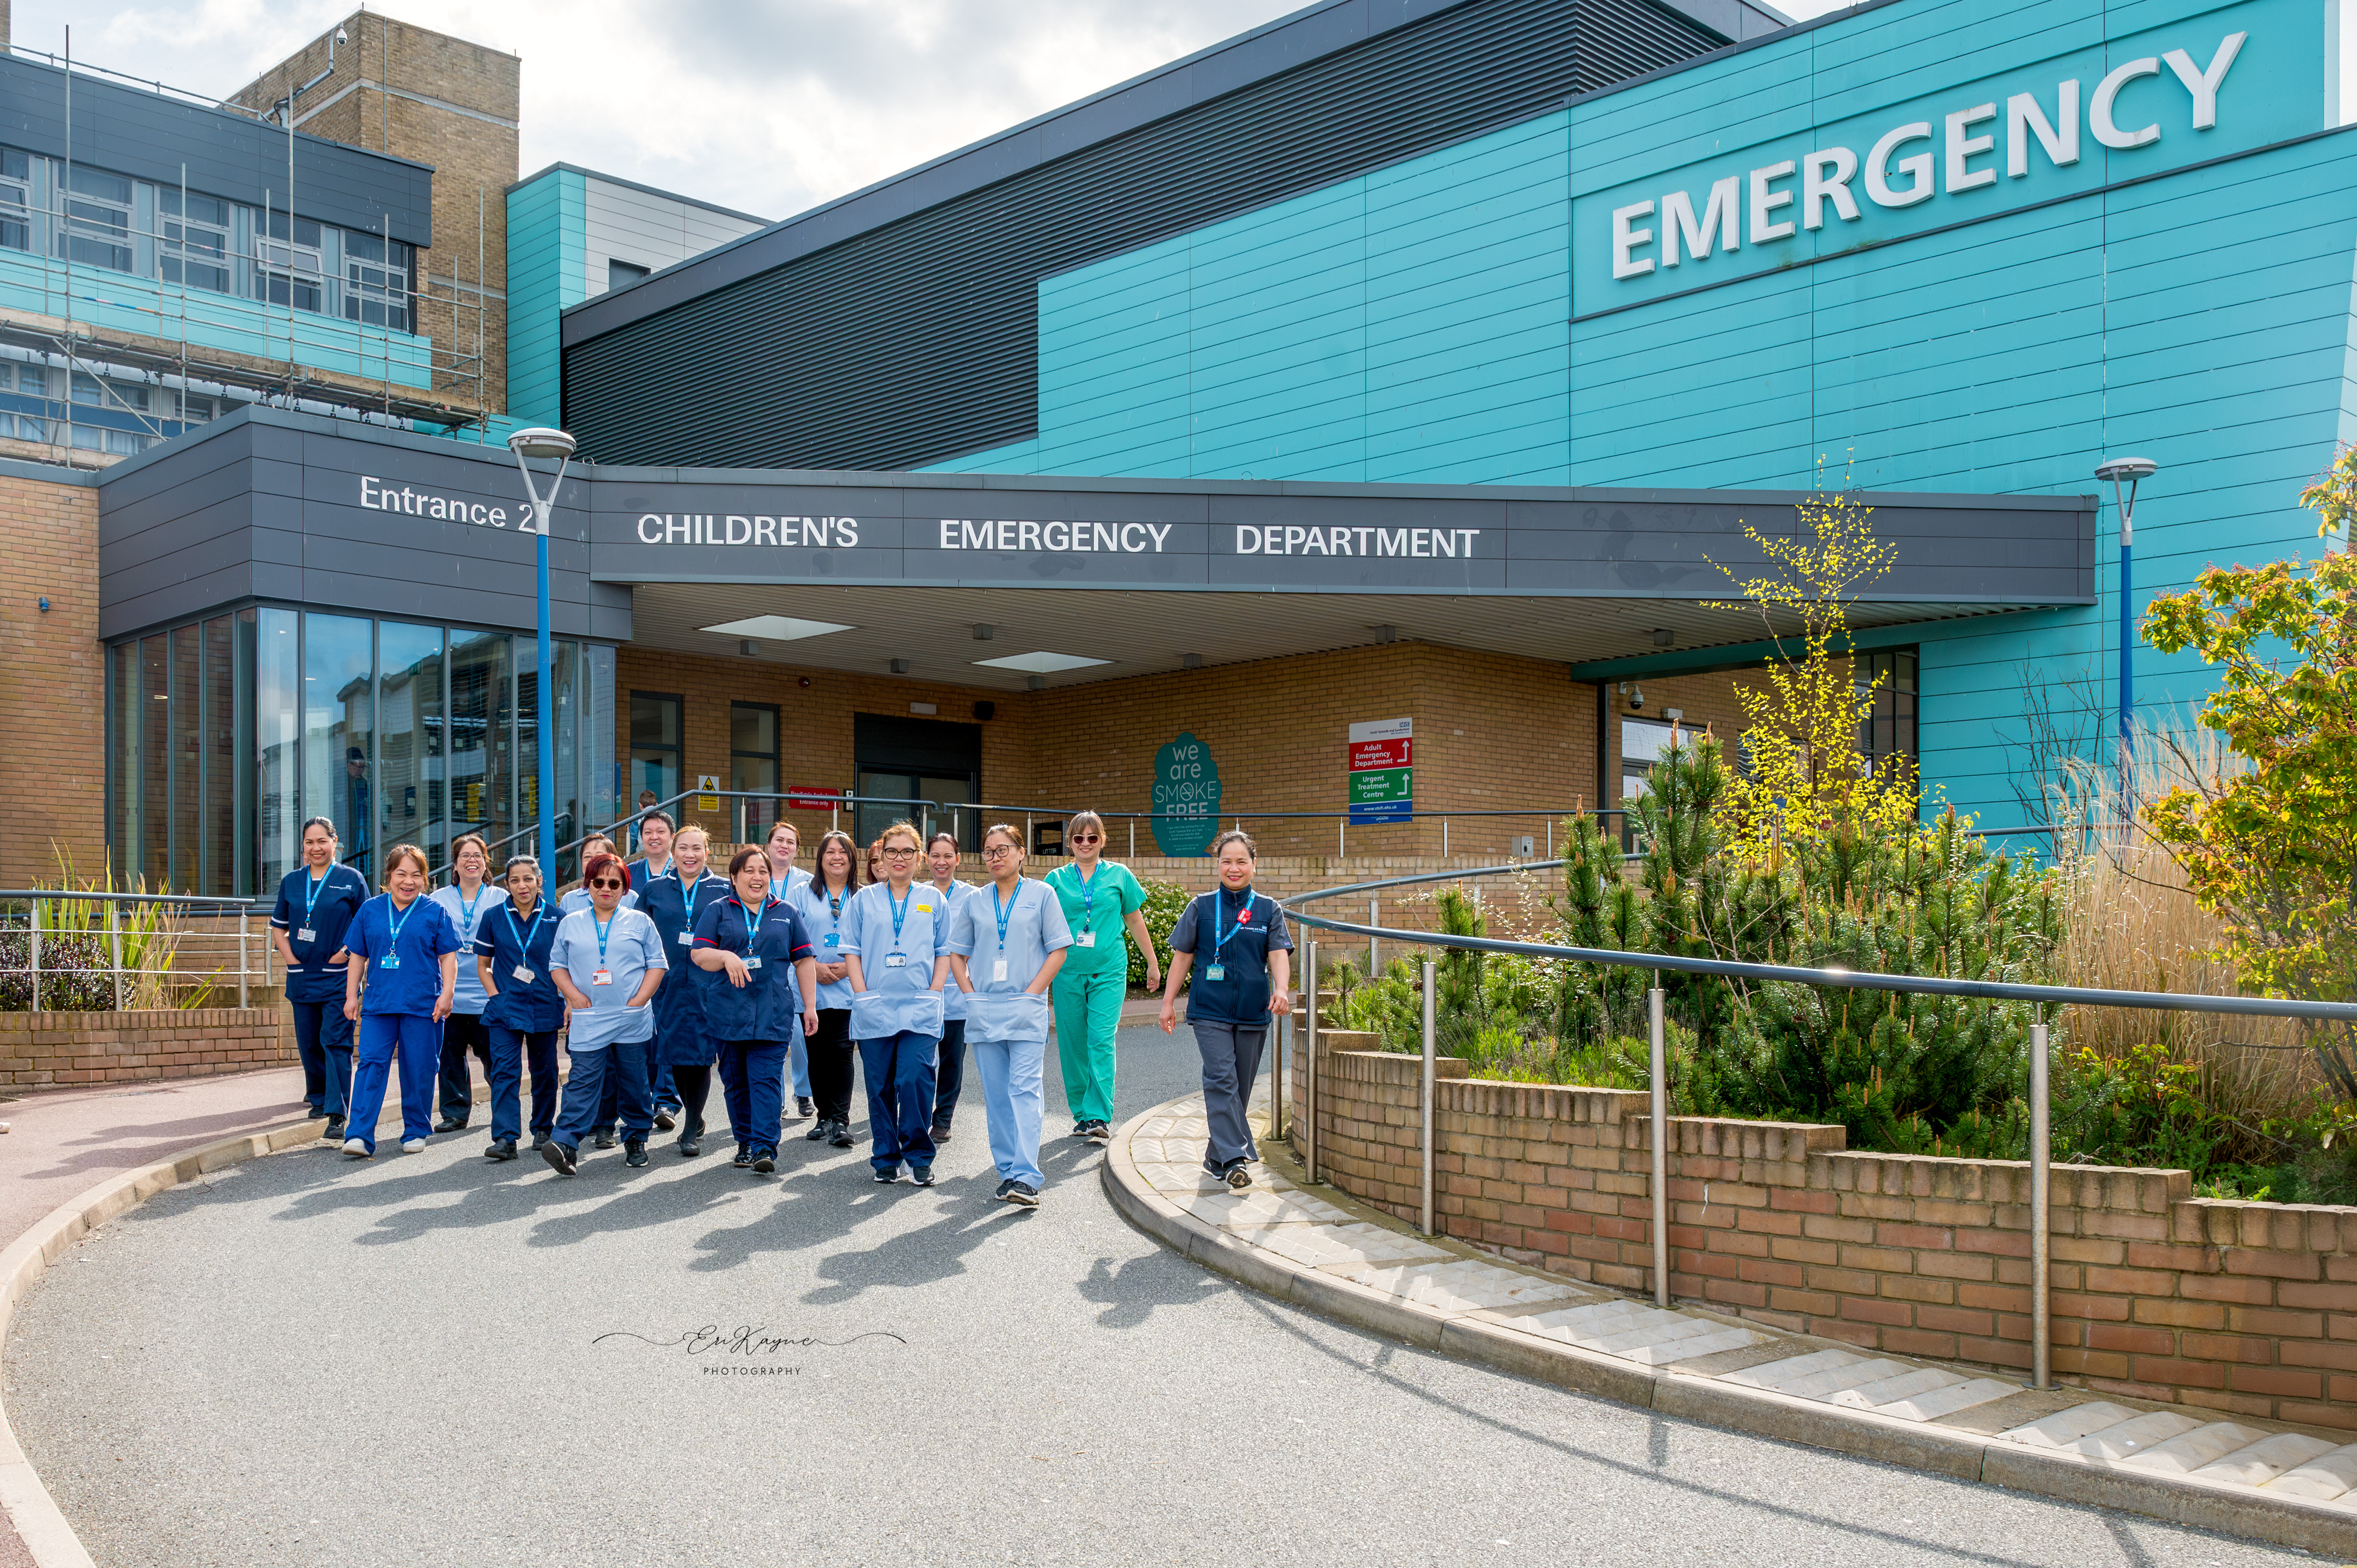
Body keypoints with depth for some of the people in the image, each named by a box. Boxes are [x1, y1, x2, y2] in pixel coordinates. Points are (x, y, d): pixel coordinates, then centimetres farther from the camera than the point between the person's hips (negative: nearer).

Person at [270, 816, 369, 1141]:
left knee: (336, 1043, -11)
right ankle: (318, 1098, 32)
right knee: (309, 1043, 11)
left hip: (338, 977, -4)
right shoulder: (291, 882, 11)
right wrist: (289, 957, 5)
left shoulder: (352, 880, 0)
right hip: (302, 977, 4)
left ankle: (337, 1114, -13)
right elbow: (278, 925, 19)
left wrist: (347, 953, -9)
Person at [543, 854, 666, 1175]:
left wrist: (639, 999, -5)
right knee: (583, 1081, -11)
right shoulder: (570, 924, 12)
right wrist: (575, 996, -3)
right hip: (588, 1021, 0)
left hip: (632, 1020, 0)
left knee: (635, 1082, 7)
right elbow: (557, 964, 13)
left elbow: (657, 964, 6)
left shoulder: (640, 922, 8)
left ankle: (636, 1140, 21)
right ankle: (566, 1143, -19)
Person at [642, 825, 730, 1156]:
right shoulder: (654, 890, 10)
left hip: (707, 983, -1)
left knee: (699, 1055, -3)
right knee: (672, 1051, 0)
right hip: (666, 983, 1)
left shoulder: (723, 890, 6)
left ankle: (692, 1131, 8)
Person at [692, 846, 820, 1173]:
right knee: (736, 1082, 6)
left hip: (773, 1014, -1)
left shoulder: (786, 914, 13)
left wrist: (809, 1006, 8)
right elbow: (699, 955, 0)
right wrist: (726, 957, -20)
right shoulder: (717, 911, 9)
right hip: (727, 1013, 1)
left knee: (766, 1079, -9)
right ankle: (745, 1143, 17)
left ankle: (765, 1147, -12)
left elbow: (804, 962, 14)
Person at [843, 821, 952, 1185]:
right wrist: (862, 995, -2)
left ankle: (919, 1157, 0)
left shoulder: (933, 900, 11)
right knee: (880, 1085, 3)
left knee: (915, 1079, -13)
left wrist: (933, 993, -2)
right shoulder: (864, 899, 11)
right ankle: (885, 1158, 15)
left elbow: (945, 952, 10)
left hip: (920, 1010, -1)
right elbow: (852, 951, 8)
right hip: (874, 1009, 1)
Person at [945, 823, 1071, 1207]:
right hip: (983, 1010, 3)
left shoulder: (1041, 895, 4)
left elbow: (1058, 950, 2)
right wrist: (971, 995, 2)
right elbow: (957, 953, 16)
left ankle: (1026, 1178, -17)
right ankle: (1008, 1172, 14)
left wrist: (1031, 993, -7)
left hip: (1026, 1008, -3)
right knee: (996, 1094, 6)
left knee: (1024, 1089, -12)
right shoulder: (974, 901, 12)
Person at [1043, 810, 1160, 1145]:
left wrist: (1153, 964, 19)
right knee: (1072, 1045, 4)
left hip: (1109, 970, -1)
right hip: (1068, 972, 2)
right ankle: (1081, 1115, 16)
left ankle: (1100, 1116, -13)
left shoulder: (1119, 875, 7)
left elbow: (1135, 920, 15)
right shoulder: (1056, 879, 8)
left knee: (1101, 1041, -12)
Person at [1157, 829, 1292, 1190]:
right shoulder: (1200, 907, 6)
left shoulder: (1268, 909, 8)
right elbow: (1182, 956, 10)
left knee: (1241, 1087, 7)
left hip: (1253, 1013, 2)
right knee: (1221, 1079, -15)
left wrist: (1281, 990, -20)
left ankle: (1217, 1156, 20)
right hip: (1210, 1011, -2)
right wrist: (1169, 1001, 8)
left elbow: (1279, 954, -1)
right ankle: (1235, 1158, -18)